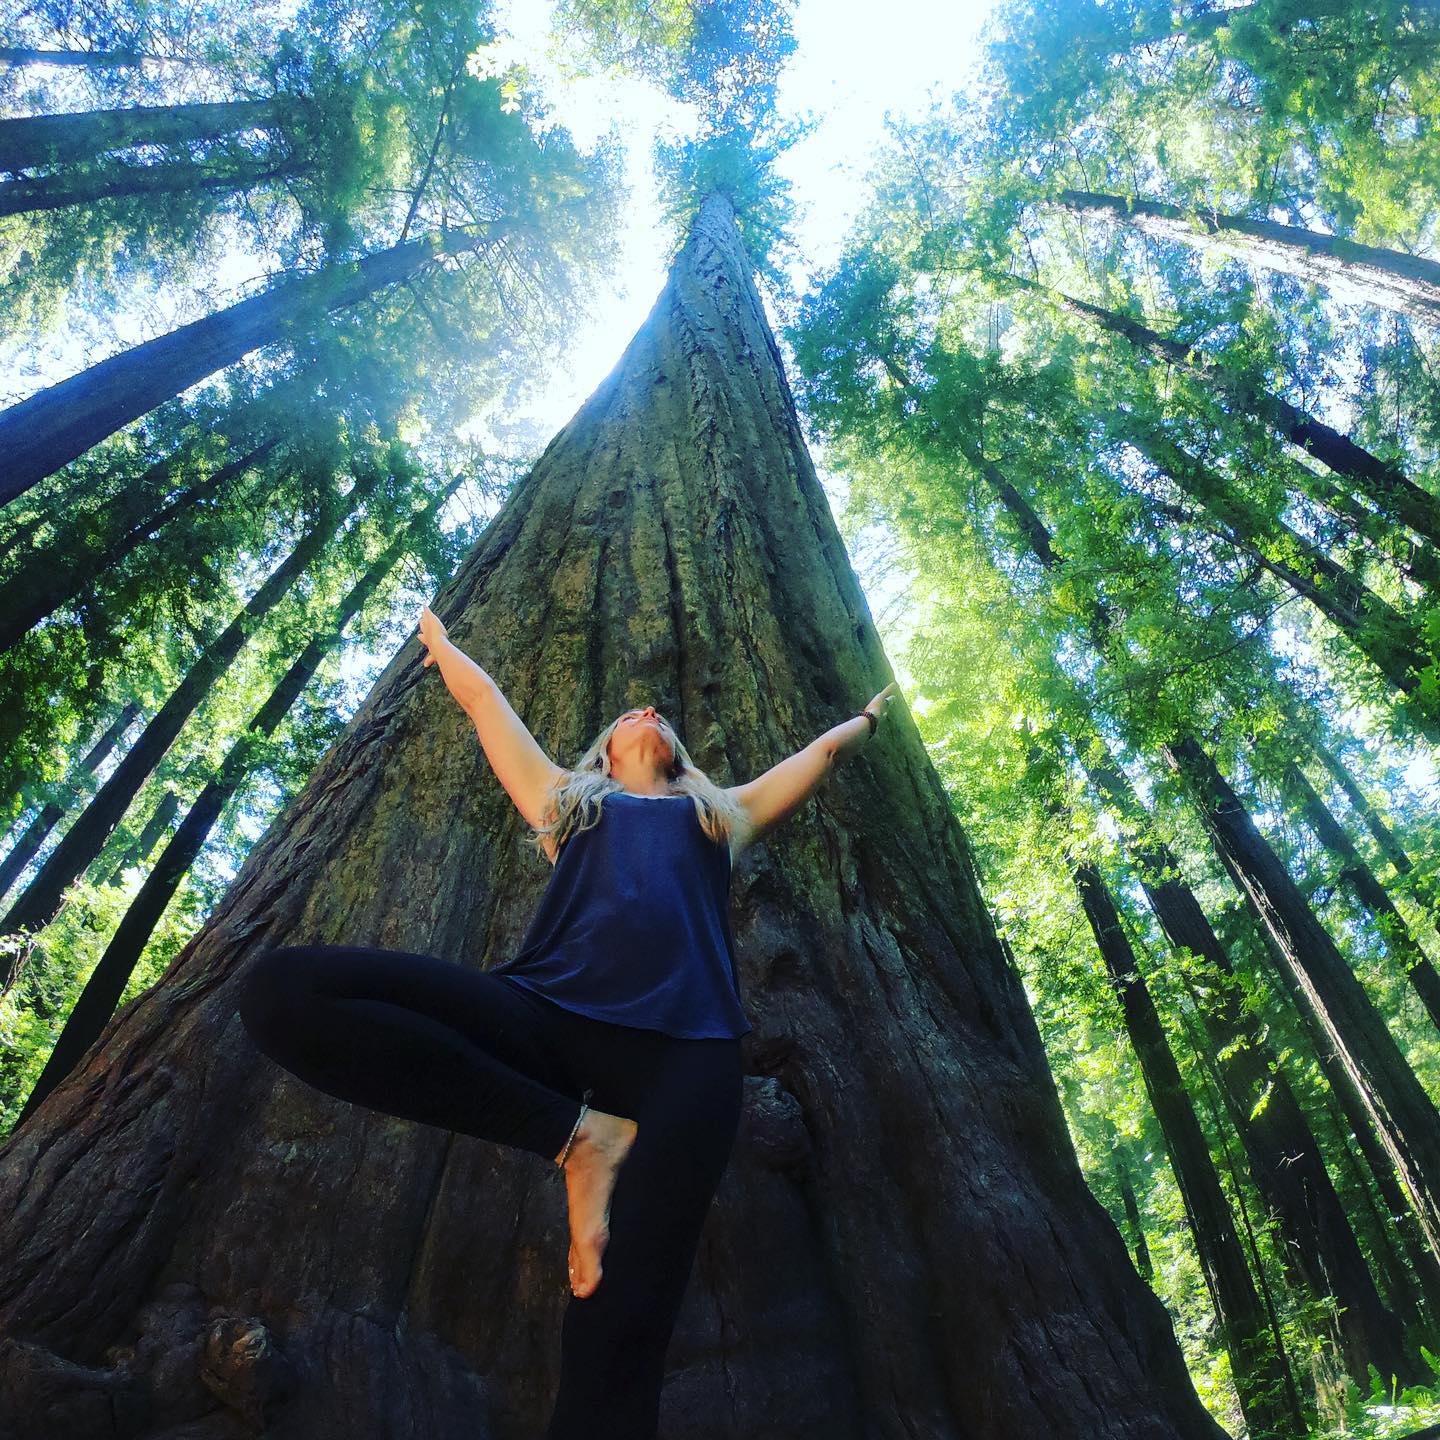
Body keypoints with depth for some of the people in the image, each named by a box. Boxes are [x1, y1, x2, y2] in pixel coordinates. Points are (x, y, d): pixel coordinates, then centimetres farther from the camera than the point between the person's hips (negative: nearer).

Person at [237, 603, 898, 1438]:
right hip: (547, 1015, 1)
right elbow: (484, 697, 43)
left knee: (620, 1333, -22)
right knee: (285, 990, -21)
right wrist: (439, 640, 60)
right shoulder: (567, 797, 32)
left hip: (683, 1042, -1)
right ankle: (580, 1137, -16)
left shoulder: (723, 812, 33)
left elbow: (824, 751, 48)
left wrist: (870, 716, 65)